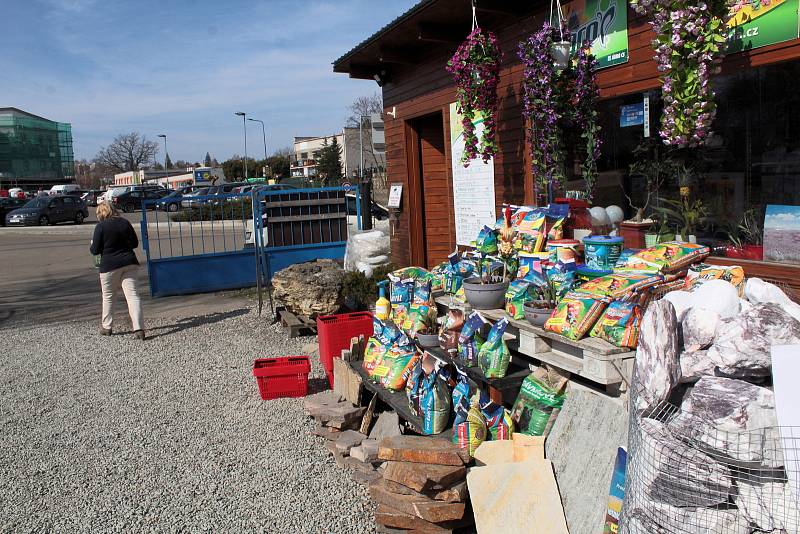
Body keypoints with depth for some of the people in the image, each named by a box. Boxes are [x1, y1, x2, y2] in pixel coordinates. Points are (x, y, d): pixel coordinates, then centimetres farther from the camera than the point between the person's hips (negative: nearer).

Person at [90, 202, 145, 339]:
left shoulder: (101, 226, -8)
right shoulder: (125, 223, 4)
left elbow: (95, 250, -6)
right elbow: (135, 243, 10)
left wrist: (92, 246, 16)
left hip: (109, 266, -3)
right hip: (129, 263, 3)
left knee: (108, 296, 15)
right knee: (132, 295, -3)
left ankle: (106, 327, 28)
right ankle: (139, 328, -13)